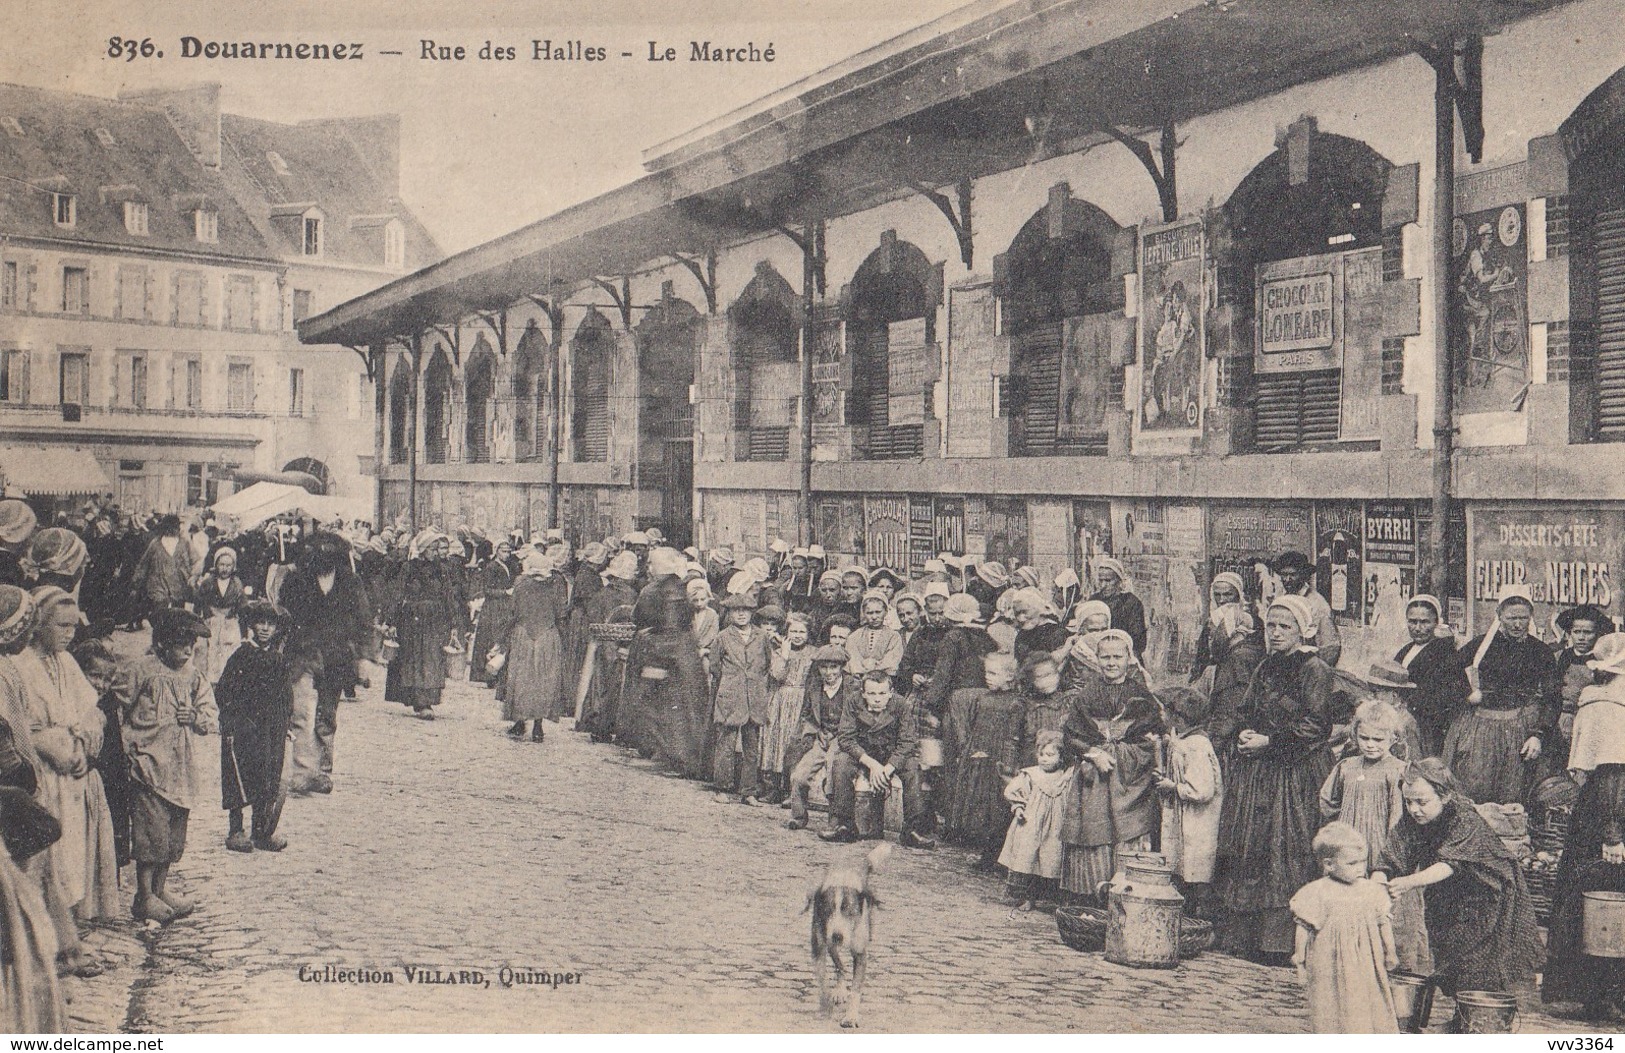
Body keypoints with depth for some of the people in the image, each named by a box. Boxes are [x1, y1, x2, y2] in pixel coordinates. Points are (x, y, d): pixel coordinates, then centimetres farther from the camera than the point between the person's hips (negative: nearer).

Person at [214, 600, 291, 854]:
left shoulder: (279, 660, 9)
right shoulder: (240, 657, -4)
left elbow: (287, 697, 16)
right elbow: (223, 693, -5)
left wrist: (285, 728, 12)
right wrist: (230, 723, -11)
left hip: (272, 730, 4)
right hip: (243, 729, -4)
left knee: (268, 778, 5)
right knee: (240, 775, -3)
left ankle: (261, 831, 14)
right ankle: (235, 830, 7)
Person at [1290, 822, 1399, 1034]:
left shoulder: (1371, 890, -1)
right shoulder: (1317, 894, -13)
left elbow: (1383, 924, 11)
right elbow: (1304, 929, -6)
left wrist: (1390, 953, 17)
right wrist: (1300, 962, -2)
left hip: (1366, 966, 4)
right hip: (1330, 966, -4)